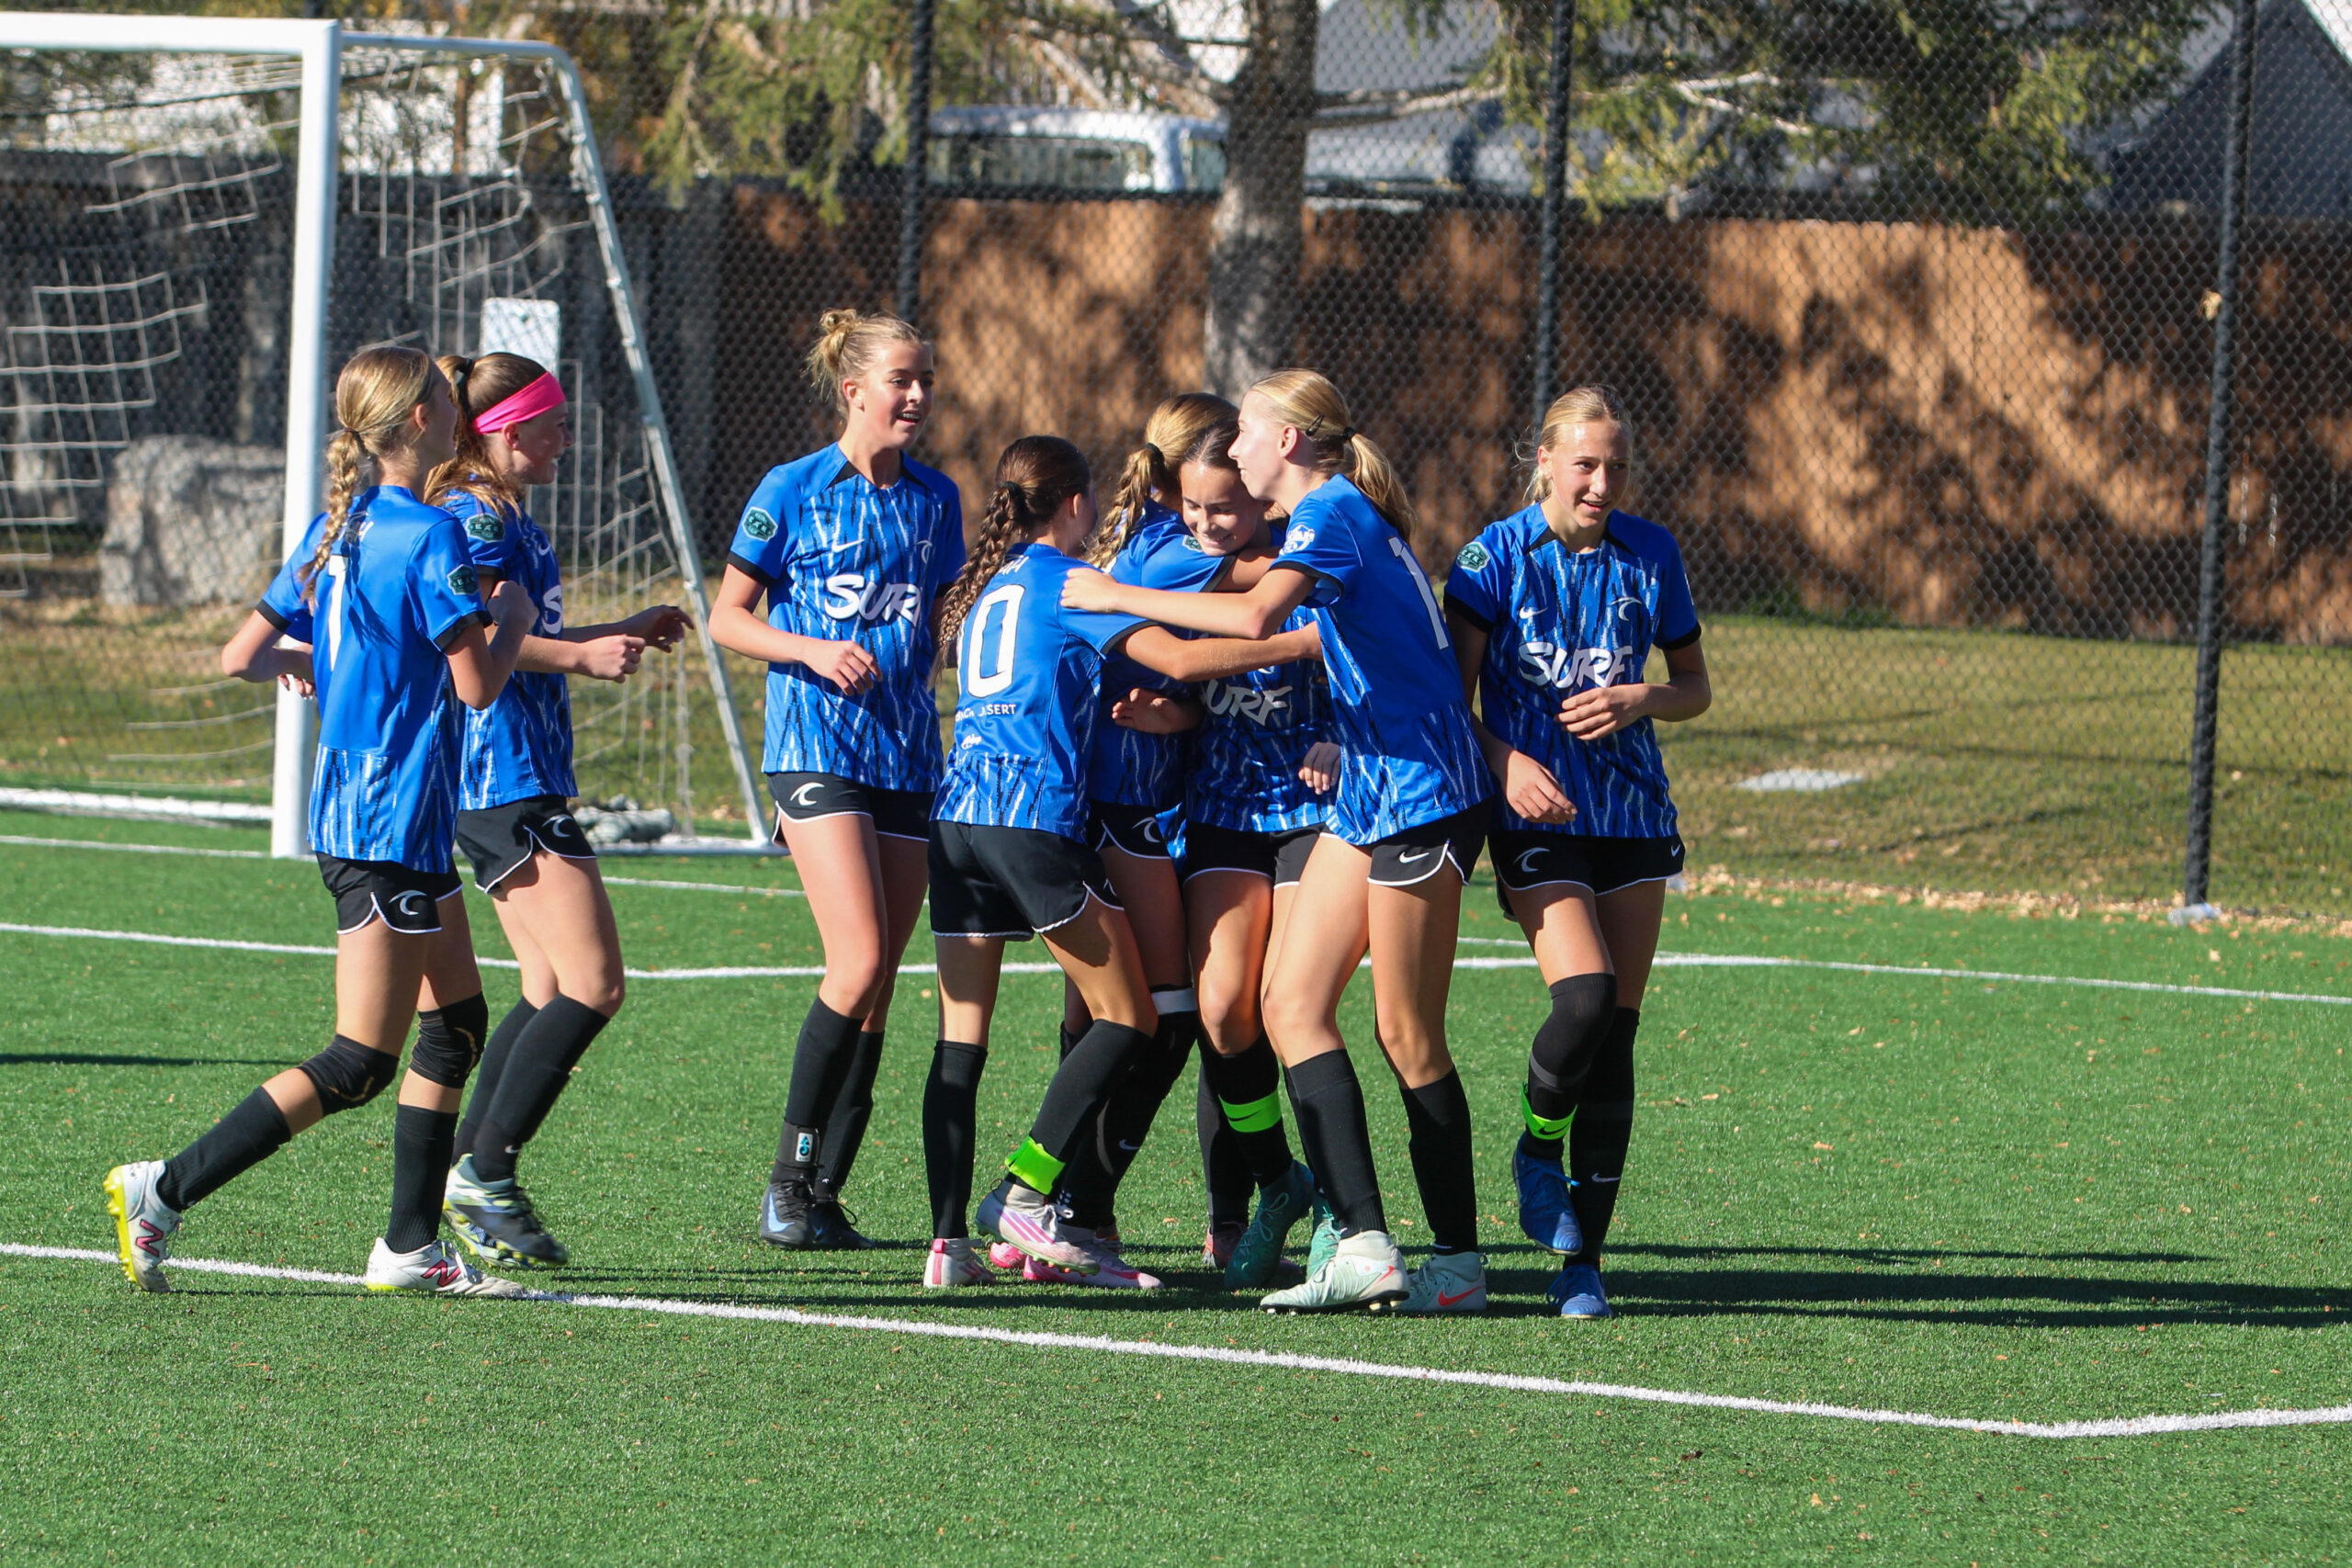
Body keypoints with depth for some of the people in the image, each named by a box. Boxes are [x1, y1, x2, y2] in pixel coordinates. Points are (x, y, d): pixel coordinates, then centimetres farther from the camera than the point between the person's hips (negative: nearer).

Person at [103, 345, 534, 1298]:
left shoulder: (336, 529, 9)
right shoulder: (430, 537, -16)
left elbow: (243, 657, 10)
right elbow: (477, 685, -18)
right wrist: (512, 620, 0)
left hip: (347, 811, 10)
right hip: (393, 821, -10)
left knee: (457, 1023, 14)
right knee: (359, 1065, -7)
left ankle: (411, 1247, 14)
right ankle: (165, 1192, -10)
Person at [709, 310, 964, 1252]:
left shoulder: (934, 499, 11)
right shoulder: (793, 492, -2)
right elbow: (727, 617, 1)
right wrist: (814, 651, -14)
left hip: (908, 750, 5)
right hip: (817, 744, -5)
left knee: (877, 987, 2)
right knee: (859, 961, -18)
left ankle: (825, 1193, 8)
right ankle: (788, 1172, -7)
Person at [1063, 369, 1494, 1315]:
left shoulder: (1333, 512, -14)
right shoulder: (1335, 517, 17)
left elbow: (1255, 617, -32)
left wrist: (1122, 598, -23)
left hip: (1418, 794, -10)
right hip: (1367, 795, 10)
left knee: (1407, 1035, -5)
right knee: (1293, 1003, 2)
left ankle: (1458, 1263, 1)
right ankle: (1359, 1241, -2)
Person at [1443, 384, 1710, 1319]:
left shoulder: (1650, 556, 5)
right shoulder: (1497, 556, -4)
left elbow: (1694, 688, 13)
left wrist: (1638, 701, -8)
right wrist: (1506, 762, -20)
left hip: (1633, 818, 3)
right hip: (1537, 816, -3)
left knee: (1616, 1033, 0)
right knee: (1585, 996, -24)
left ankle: (1582, 1257, 6)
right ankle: (1538, 1147, 7)